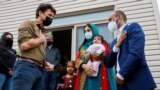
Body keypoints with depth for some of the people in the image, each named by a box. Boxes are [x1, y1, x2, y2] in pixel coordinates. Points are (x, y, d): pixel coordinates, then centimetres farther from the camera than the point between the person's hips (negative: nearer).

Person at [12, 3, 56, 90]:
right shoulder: (28, 24, 3)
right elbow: (24, 45, -15)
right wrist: (41, 40, 0)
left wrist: (46, 64, 9)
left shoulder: (42, 32, 24)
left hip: (39, 70, 8)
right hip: (26, 67, -7)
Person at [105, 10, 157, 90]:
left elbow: (136, 53, -17)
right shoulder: (115, 41, 20)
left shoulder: (133, 27, -2)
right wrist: (116, 46, -4)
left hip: (138, 82, -7)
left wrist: (121, 75, -13)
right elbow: (109, 64, 10)